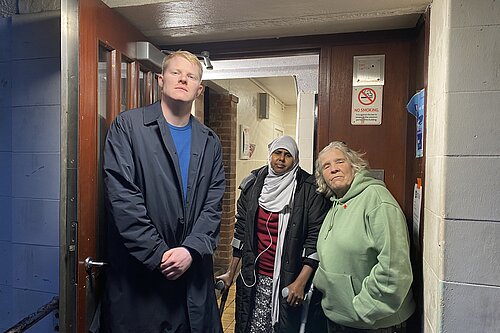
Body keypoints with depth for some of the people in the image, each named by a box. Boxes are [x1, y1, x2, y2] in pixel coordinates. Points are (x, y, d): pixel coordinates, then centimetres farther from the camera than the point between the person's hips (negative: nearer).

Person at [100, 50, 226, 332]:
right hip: (139, 271, -3)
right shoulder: (127, 126, -4)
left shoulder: (209, 141, 8)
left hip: (193, 269, 4)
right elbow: (122, 196, -12)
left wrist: (192, 250, -12)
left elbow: (213, 204, 2)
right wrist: (158, 254, -14)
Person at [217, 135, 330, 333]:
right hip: (253, 279, 3)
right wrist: (231, 273, 11)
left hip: (290, 281, -3)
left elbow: (316, 237, -9)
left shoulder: (309, 189, -7)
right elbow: (241, 231, 10)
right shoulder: (252, 185, 5)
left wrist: (301, 282, -13)